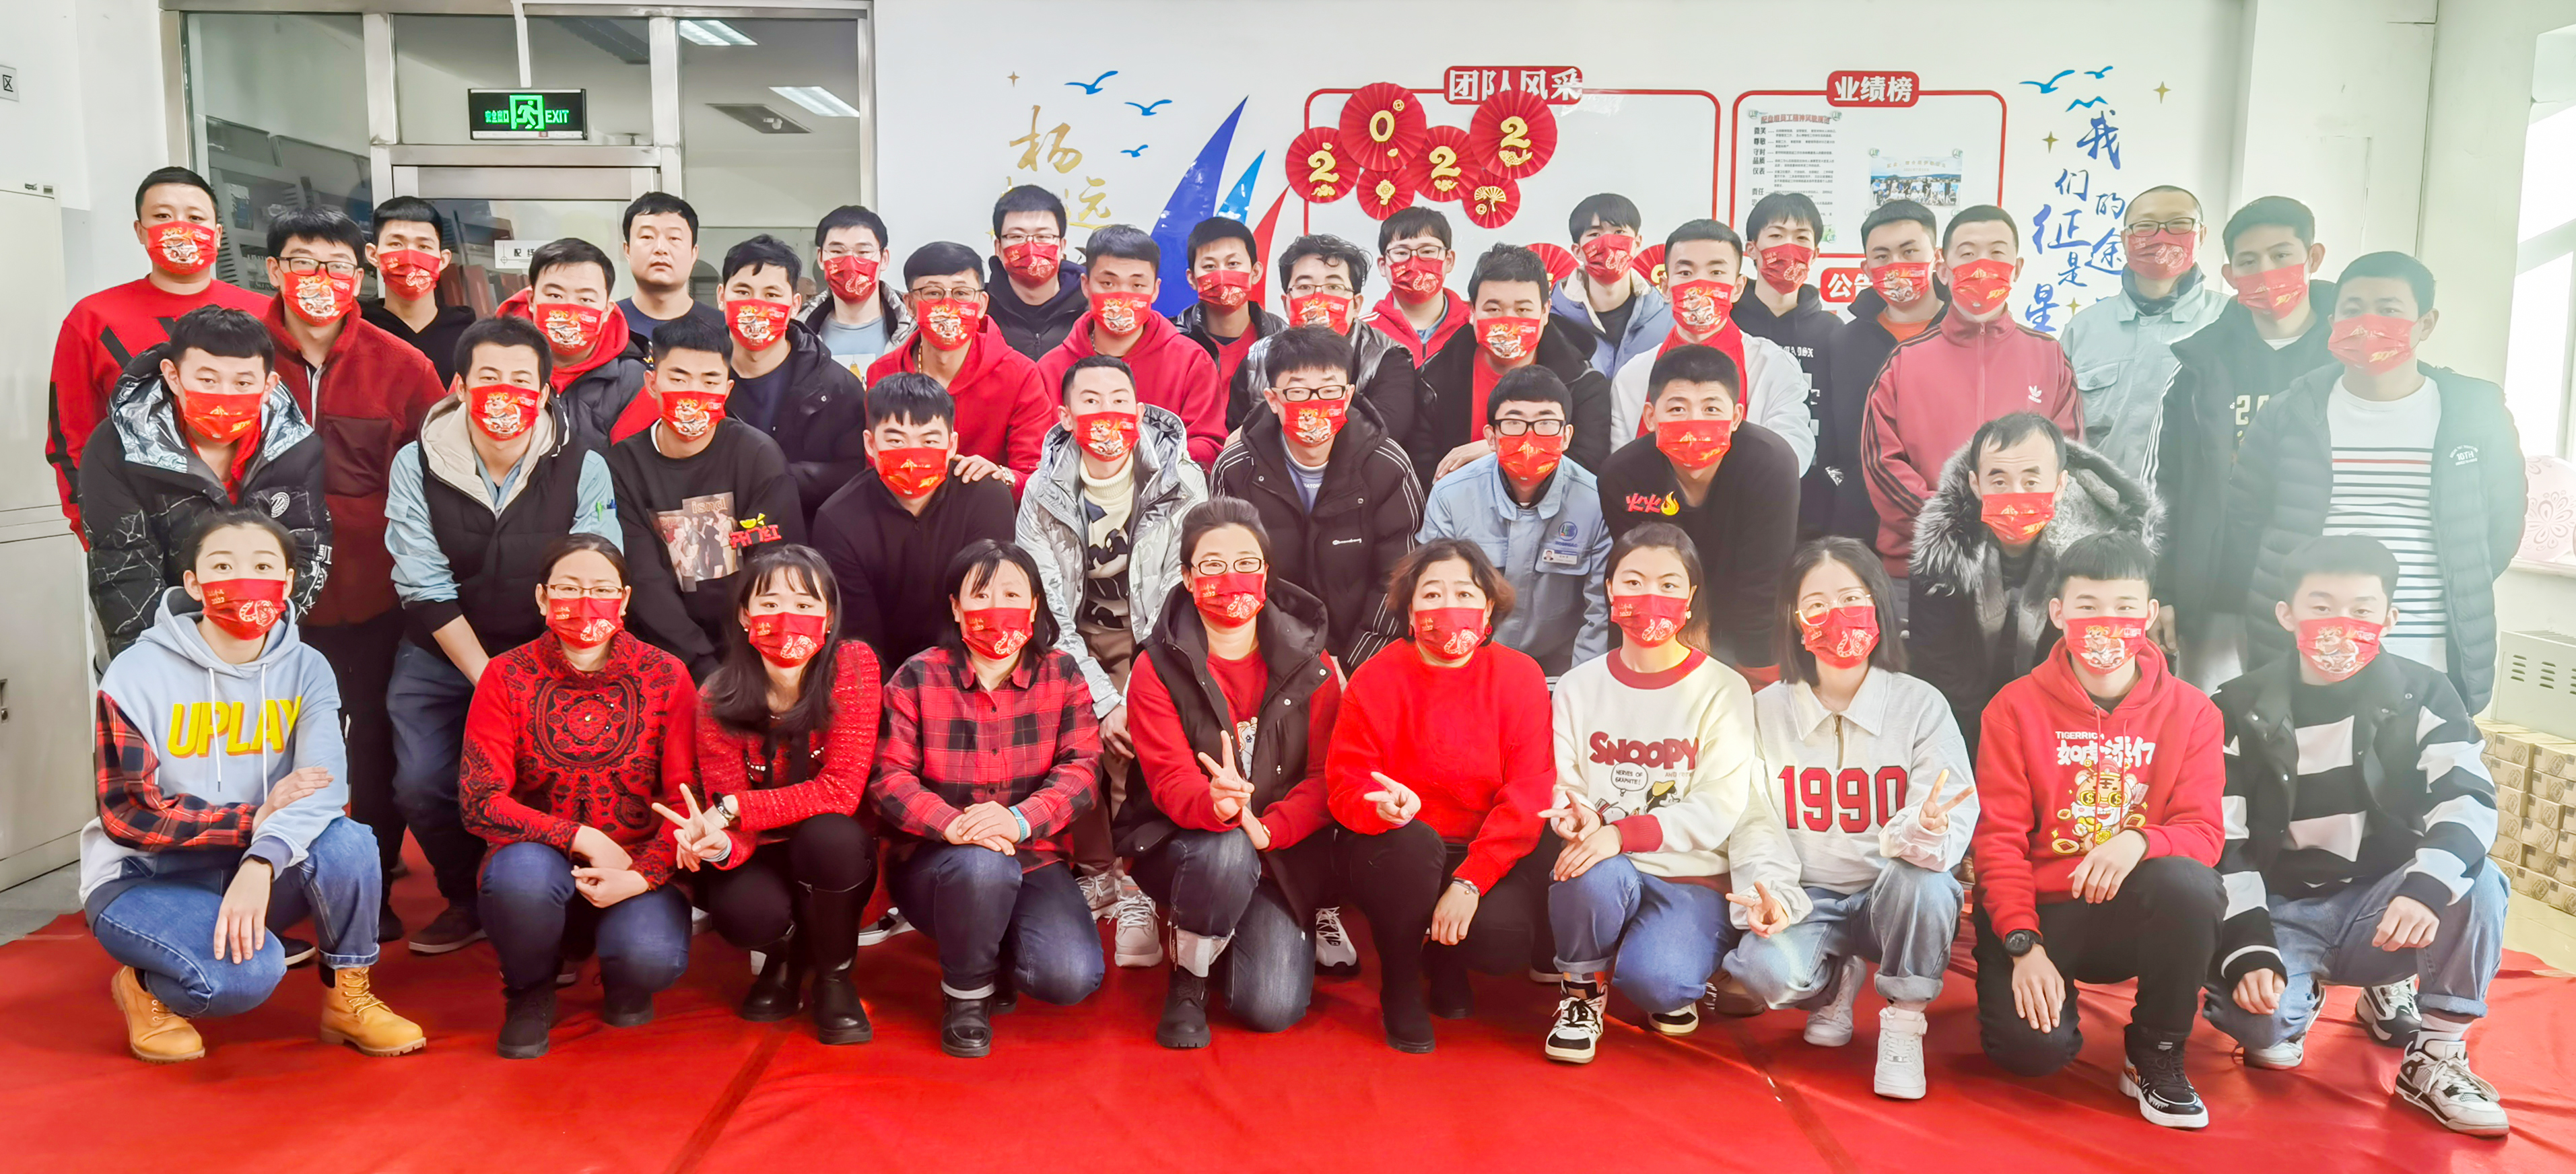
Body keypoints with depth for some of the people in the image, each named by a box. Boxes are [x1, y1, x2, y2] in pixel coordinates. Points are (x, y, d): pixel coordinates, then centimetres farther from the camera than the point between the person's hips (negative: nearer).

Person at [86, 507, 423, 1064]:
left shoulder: (305, 669, -5)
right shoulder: (137, 674, -12)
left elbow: (325, 784, -22)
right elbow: (129, 814, -15)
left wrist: (261, 862, -39)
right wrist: (254, 819, -21)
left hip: (253, 871, 3)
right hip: (143, 880, -3)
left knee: (347, 841, -29)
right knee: (249, 971, -32)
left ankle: (348, 997, -5)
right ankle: (145, 987, 4)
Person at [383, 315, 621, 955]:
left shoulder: (583, 465, -11)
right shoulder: (417, 463, -9)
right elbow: (426, 589, -10)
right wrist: (488, 680, -16)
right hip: (442, 653, 1)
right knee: (421, 785, -12)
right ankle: (464, 900, 17)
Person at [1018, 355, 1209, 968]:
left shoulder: (1180, 481, -10)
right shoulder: (1044, 491, -6)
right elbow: (1046, 610, -10)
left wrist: (1134, 696, -22)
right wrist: (1103, 701, -21)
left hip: (1152, 636, -2)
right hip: (1078, 637, 2)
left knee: (1133, 734, -28)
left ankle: (1136, 888, -11)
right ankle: (1097, 875, -4)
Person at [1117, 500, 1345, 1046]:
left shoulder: (1311, 667, 0)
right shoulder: (1157, 669, -5)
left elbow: (1325, 775, -5)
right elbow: (1169, 778, -15)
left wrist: (1268, 828, -25)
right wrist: (1216, 804, -38)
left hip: (1285, 850, 2)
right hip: (1183, 845, -1)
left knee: (1273, 1008, -16)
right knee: (1226, 853, -38)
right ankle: (1188, 979, -8)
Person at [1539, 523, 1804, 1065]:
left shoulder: (1722, 690, -3)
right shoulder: (1579, 686, 7)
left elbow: (1718, 809, -12)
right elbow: (1560, 787, 3)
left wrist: (1623, 832, -26)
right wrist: (1574, 815, -22)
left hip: (1693, 879, -2)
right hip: (1607, 873, 2)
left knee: (1654, 980, -30)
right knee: (1594, 875, -34)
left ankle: (1675, 982, 9)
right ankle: (1582, 989, -4)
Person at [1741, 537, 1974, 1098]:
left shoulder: (1921, 704, -5)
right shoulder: (1766, 710, 2)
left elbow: (1956, 819, -15)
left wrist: (1923, 832, -39)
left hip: (1895, 897, -1)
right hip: (1808, 899, 2)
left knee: (1921, 878, -36)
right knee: (1765, 969, -30)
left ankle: (1904, 1022, -8)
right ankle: (1838, 980, 10)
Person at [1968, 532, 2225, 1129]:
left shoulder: (2190, 711, 2)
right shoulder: (2016, 708, -2)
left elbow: (2202, 831, -4)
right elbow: (1999, 837, -5)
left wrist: (2140, 840, -29)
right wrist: (2024, 945, -18)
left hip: (2137, 912, 2)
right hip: (2040, 910, -2)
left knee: (2190, 884, -34)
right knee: (2031, 1046, -28)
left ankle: (2156, 1058, -10)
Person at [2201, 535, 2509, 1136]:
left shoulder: (2422, 697, -4)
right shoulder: (2239, 711, -7)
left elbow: (2468, 799, -19)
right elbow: (2223, 844, -9)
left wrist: (2428, 885, -40)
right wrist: (2250, 949, -22)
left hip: (2382, 905, 1)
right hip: (2280, 911, -1)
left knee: (2477, 881, -30)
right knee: (2263, 1031, -29)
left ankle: (2434, 1058, -10)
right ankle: (2302, 991, 11)